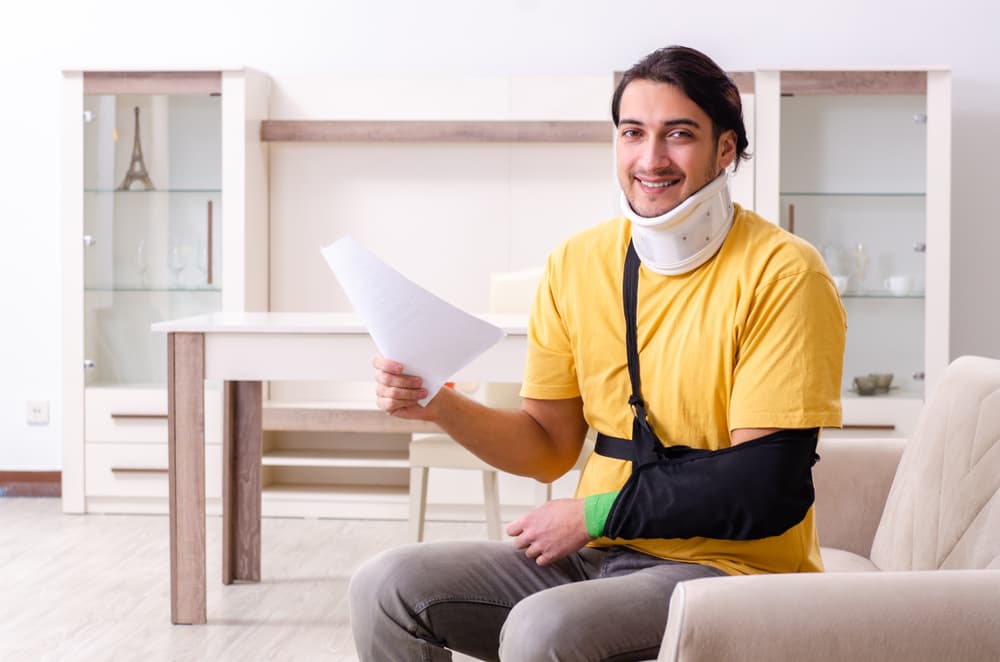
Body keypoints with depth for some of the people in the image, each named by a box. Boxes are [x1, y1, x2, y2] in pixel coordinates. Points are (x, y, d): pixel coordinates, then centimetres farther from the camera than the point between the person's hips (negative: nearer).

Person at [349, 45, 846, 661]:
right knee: (388, 585, -10)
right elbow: (549, 448, 11)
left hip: (728, 566, -6)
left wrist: (594, 514, -13)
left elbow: (766, 488, -17)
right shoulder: (577, 264, 6)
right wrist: (440, 406, -7)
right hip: (600, 556, 6)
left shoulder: (781, 274, -12)